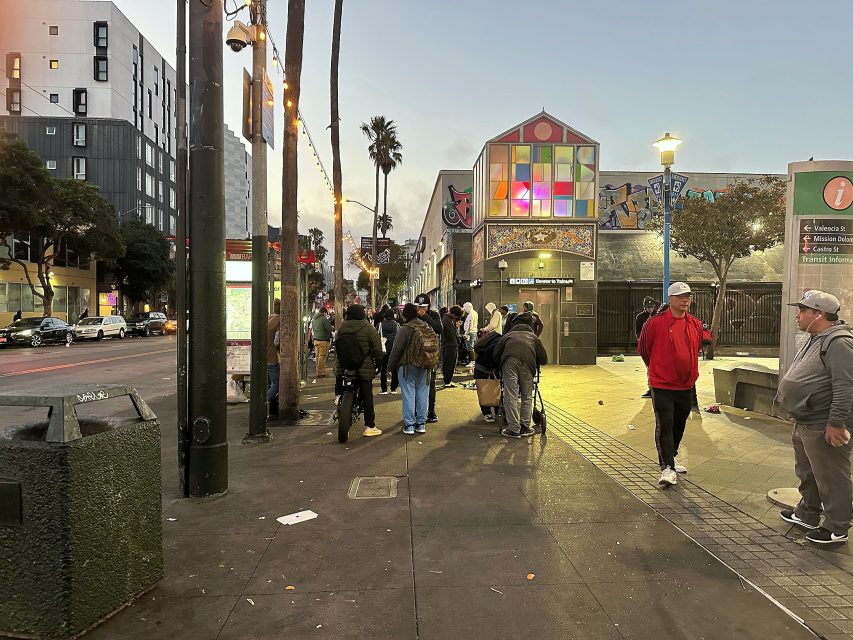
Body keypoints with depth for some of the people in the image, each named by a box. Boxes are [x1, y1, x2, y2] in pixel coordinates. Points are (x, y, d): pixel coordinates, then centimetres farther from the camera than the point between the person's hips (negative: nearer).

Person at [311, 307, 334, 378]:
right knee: (322, 357, -5)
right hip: (323, 340, -8)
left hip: (316, 340, 8)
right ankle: (320, 372, -4)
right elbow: (330, 329, -13)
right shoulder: (324, 319, -13)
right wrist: (333, 328, 8)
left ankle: (318, 371, 16)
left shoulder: (314, 320, 14)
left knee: (318, 356, 12)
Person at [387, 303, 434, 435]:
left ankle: (409, 425, 3)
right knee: (422, 394, 10)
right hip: (425, 368, 5)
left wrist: (391, 365, 1)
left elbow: (397, 350, -12)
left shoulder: (405, 329, -13)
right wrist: (432, 367, 19)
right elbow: (436, 348, 12)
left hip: (408, 367, -5)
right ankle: (421, 424, 17)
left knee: (408, 395, 1)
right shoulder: (429, 328, 7)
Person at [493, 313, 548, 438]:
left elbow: (495, 354, 26)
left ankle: (514, 429, 1)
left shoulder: (508, 335, 35)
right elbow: (544, 359, 27)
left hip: (509, 361, -1)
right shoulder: (533, 337, 35)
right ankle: (525, 427, 16)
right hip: (527, 362, 1)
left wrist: (499, 369, 41)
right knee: (527, 396, 13)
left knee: (510, 396, 1)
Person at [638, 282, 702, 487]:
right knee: (664, 425, -10)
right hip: (662, 385, -6)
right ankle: (667, 468, -7)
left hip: (686, 385, 6)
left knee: (679, 424, 17)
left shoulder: (696, 324, 5)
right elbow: (643, 347, 0)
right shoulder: (655, 322, -13)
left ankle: (671, 457, 36)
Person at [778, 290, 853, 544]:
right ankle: (807, 514, 38)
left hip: (824, 427, -11)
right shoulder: (816, 340, 13)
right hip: (804, 423, 11)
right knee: (806, 473, 23)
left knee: (831, 478, 4)